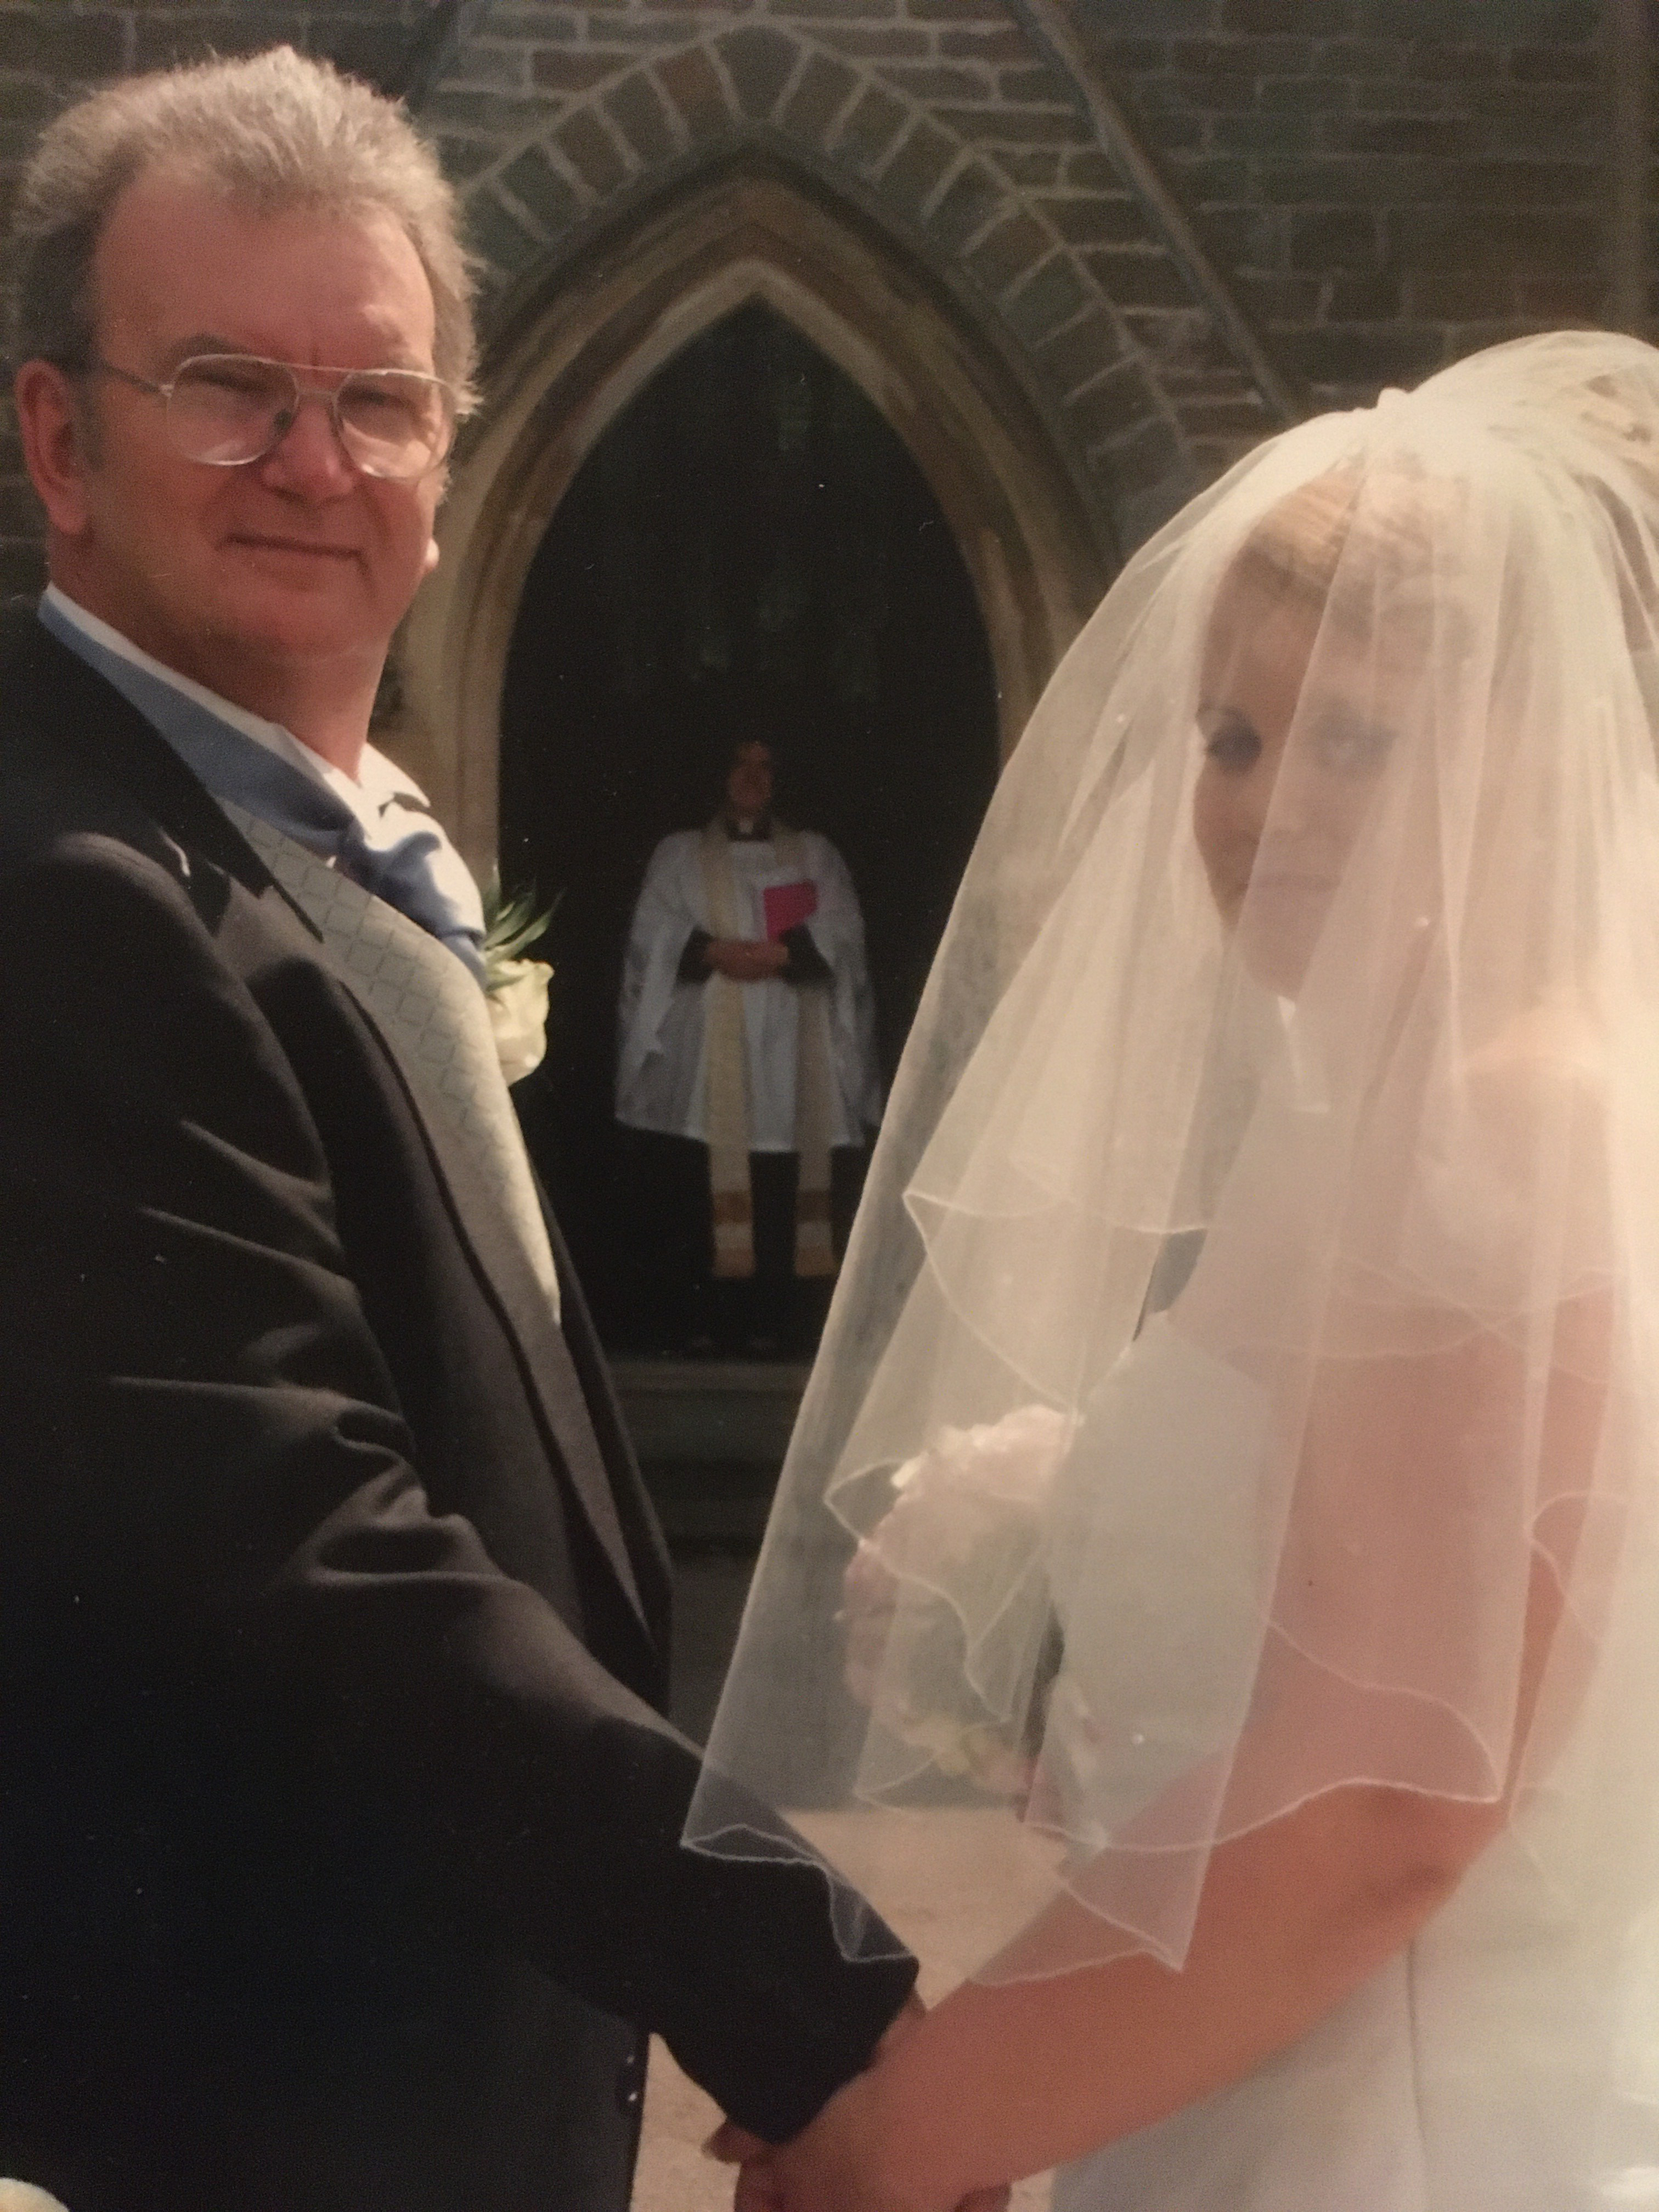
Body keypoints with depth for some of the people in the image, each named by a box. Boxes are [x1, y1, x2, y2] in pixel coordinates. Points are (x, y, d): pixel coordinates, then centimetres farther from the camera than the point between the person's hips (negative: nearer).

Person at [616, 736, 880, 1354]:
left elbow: (841, 932, 4)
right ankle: (708, 1318, -8)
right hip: (707, 1045, -1)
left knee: (783, 1188, -8)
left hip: (790, 1049, 1)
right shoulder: (680, 854, 17)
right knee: (706, 1184, -10)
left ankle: (778, 1317, -8)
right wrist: (715, 952, -14)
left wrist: (778, 954, -13)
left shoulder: (815, 854, 19)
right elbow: (654, 932, 3)